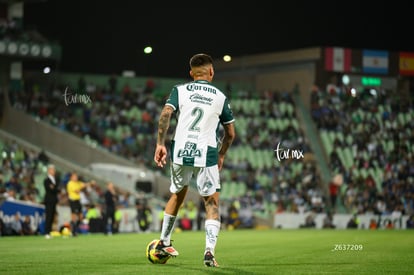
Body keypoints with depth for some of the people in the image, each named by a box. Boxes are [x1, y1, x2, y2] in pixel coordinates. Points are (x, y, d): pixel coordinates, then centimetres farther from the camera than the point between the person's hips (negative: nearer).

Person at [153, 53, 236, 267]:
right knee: (212, 203, 4)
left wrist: (160, 144, -2)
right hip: (206, 154, -2)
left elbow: (165, 115, -6)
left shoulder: (180, 90, 9)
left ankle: (164, 242, 33)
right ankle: (209, 251, -12)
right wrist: (221, 156, 27)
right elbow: (230, 133, 13)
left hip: (180, 152, 2)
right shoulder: (220, 97, 10)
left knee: (177, 195, 24)